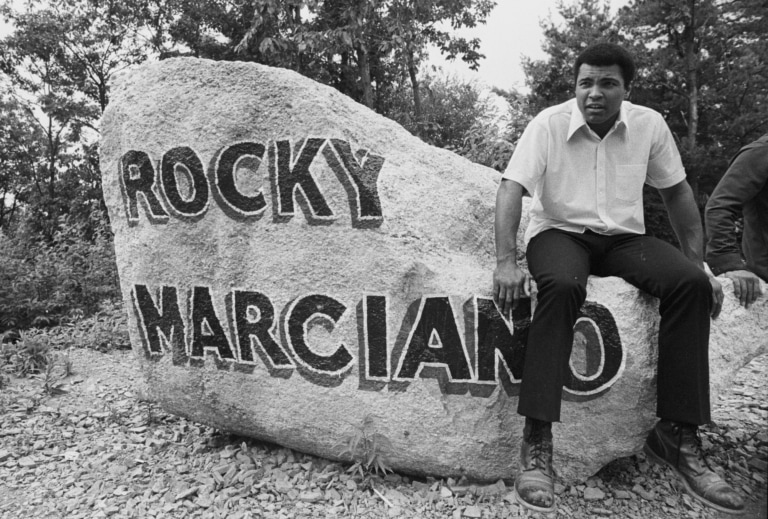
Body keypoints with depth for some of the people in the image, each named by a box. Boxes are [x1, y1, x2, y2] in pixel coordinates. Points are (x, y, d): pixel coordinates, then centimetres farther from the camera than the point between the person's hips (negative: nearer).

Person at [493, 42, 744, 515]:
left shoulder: (650, 125, 3)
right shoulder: (549, 124, -6)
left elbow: (678, 193, 11)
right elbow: (512, 188, -15)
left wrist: (701, 264, 5)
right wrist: (506, 262, -29)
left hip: (624, 236, 4)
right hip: (559, 231, -3)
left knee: (691, 282, -24)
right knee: (563, 285, -38)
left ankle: (678, 435, -15)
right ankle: (537, 441, -34)